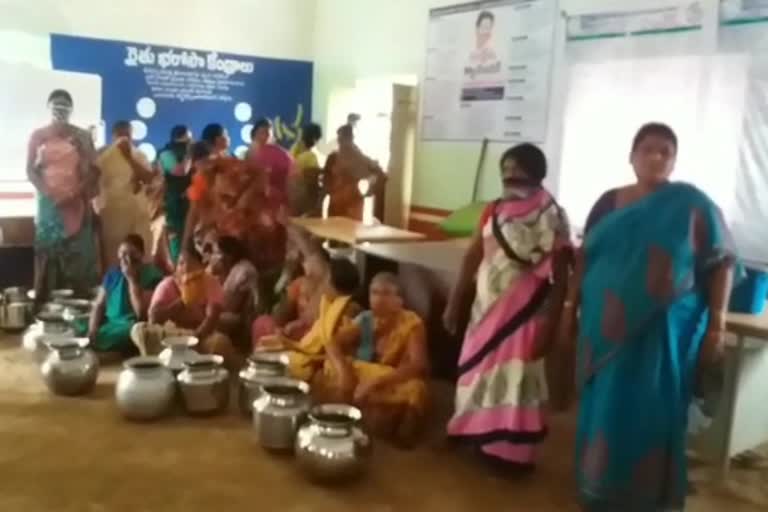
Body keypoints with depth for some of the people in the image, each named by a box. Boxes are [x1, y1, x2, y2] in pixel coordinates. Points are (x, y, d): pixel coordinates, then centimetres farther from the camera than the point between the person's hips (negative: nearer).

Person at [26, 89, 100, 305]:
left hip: (77, 204, 0)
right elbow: (31, 170, 3)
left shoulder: (82, 136, 7)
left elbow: (94, 170, 3)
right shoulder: (38, 136, 7)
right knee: (48, 255, -2)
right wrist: (48, 193, -11)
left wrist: (77, 191, -11)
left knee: (79, 256, -3)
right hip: (48, 203, 0)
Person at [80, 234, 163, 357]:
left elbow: (142, 314, -16)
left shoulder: (152, 276, -7)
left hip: (132, 328, -6)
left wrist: (132, 279, -15)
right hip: (108, 323, 6)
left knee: (102, 341, -31)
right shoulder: (113, 273, 12)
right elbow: (98, 306, 10)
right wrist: (92, 331, -8)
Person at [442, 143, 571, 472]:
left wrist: (550, 323, -18)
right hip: (487, 307, 6)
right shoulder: (493, 211, 6)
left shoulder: (551, 218, -11)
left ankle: (512, 451, 17)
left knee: (514, 378, 2)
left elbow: (560, 276, -13)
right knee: (478, 371, 14)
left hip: (523, 311, -6)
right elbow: (473, 258, 10)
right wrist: (454, 302, 9)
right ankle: (479, 435, 33)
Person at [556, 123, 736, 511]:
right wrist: (569, 311, 9)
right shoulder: (609, 203, 6)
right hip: (607, 329, 4)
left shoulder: (693, 206, -4)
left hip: (664, 332, -3)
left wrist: (716, 327, -8)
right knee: (602, 409, 12)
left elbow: (721, 264, -4)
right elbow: (585, 259, 10)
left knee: (650, 413, 3)